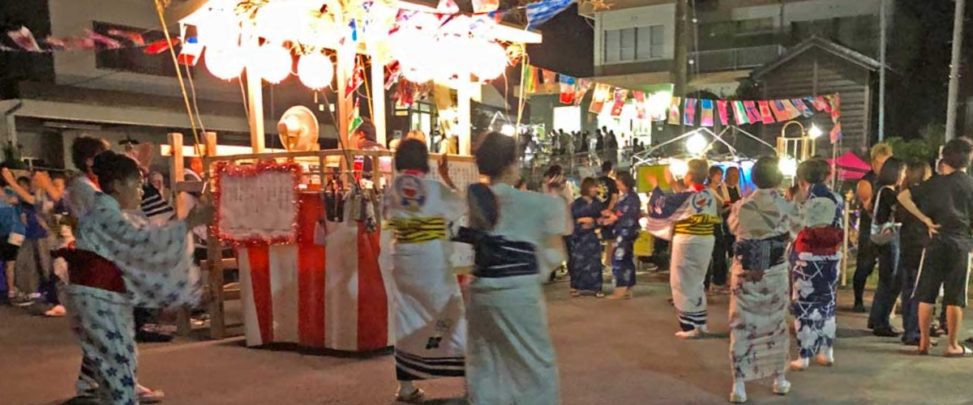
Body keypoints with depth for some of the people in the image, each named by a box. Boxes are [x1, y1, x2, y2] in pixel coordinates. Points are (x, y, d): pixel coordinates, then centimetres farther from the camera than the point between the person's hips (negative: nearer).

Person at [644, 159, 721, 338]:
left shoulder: (684, 197, -17)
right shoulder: (710, 195, 3)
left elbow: (662, 205, -4)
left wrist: (655, 187, 11)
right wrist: (675, 185, 29)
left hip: (687, 242, -7)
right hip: (706, 241, 7)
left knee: (684, 283, 3)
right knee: (696, 282, 19)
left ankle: (689, 327, 3)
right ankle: (700, 323, 22)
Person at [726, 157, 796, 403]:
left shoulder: (741, 207, -10)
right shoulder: (786, 207, -11)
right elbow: (795, 231, 7)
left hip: (745, 274, -1)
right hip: (776, 274, 1)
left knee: (742, 326, 5)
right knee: (776, 323, 17)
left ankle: (739, 384, 2)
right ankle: (780, 378, 28)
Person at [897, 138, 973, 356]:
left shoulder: (934, 183, 5)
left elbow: (903, 197, -4)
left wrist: (925, 219, -3)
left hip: (936, 241, 1)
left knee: (926, 295, 7)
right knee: (955, 298, 3)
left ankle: (924, 342, 10)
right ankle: (953, 345, 9)